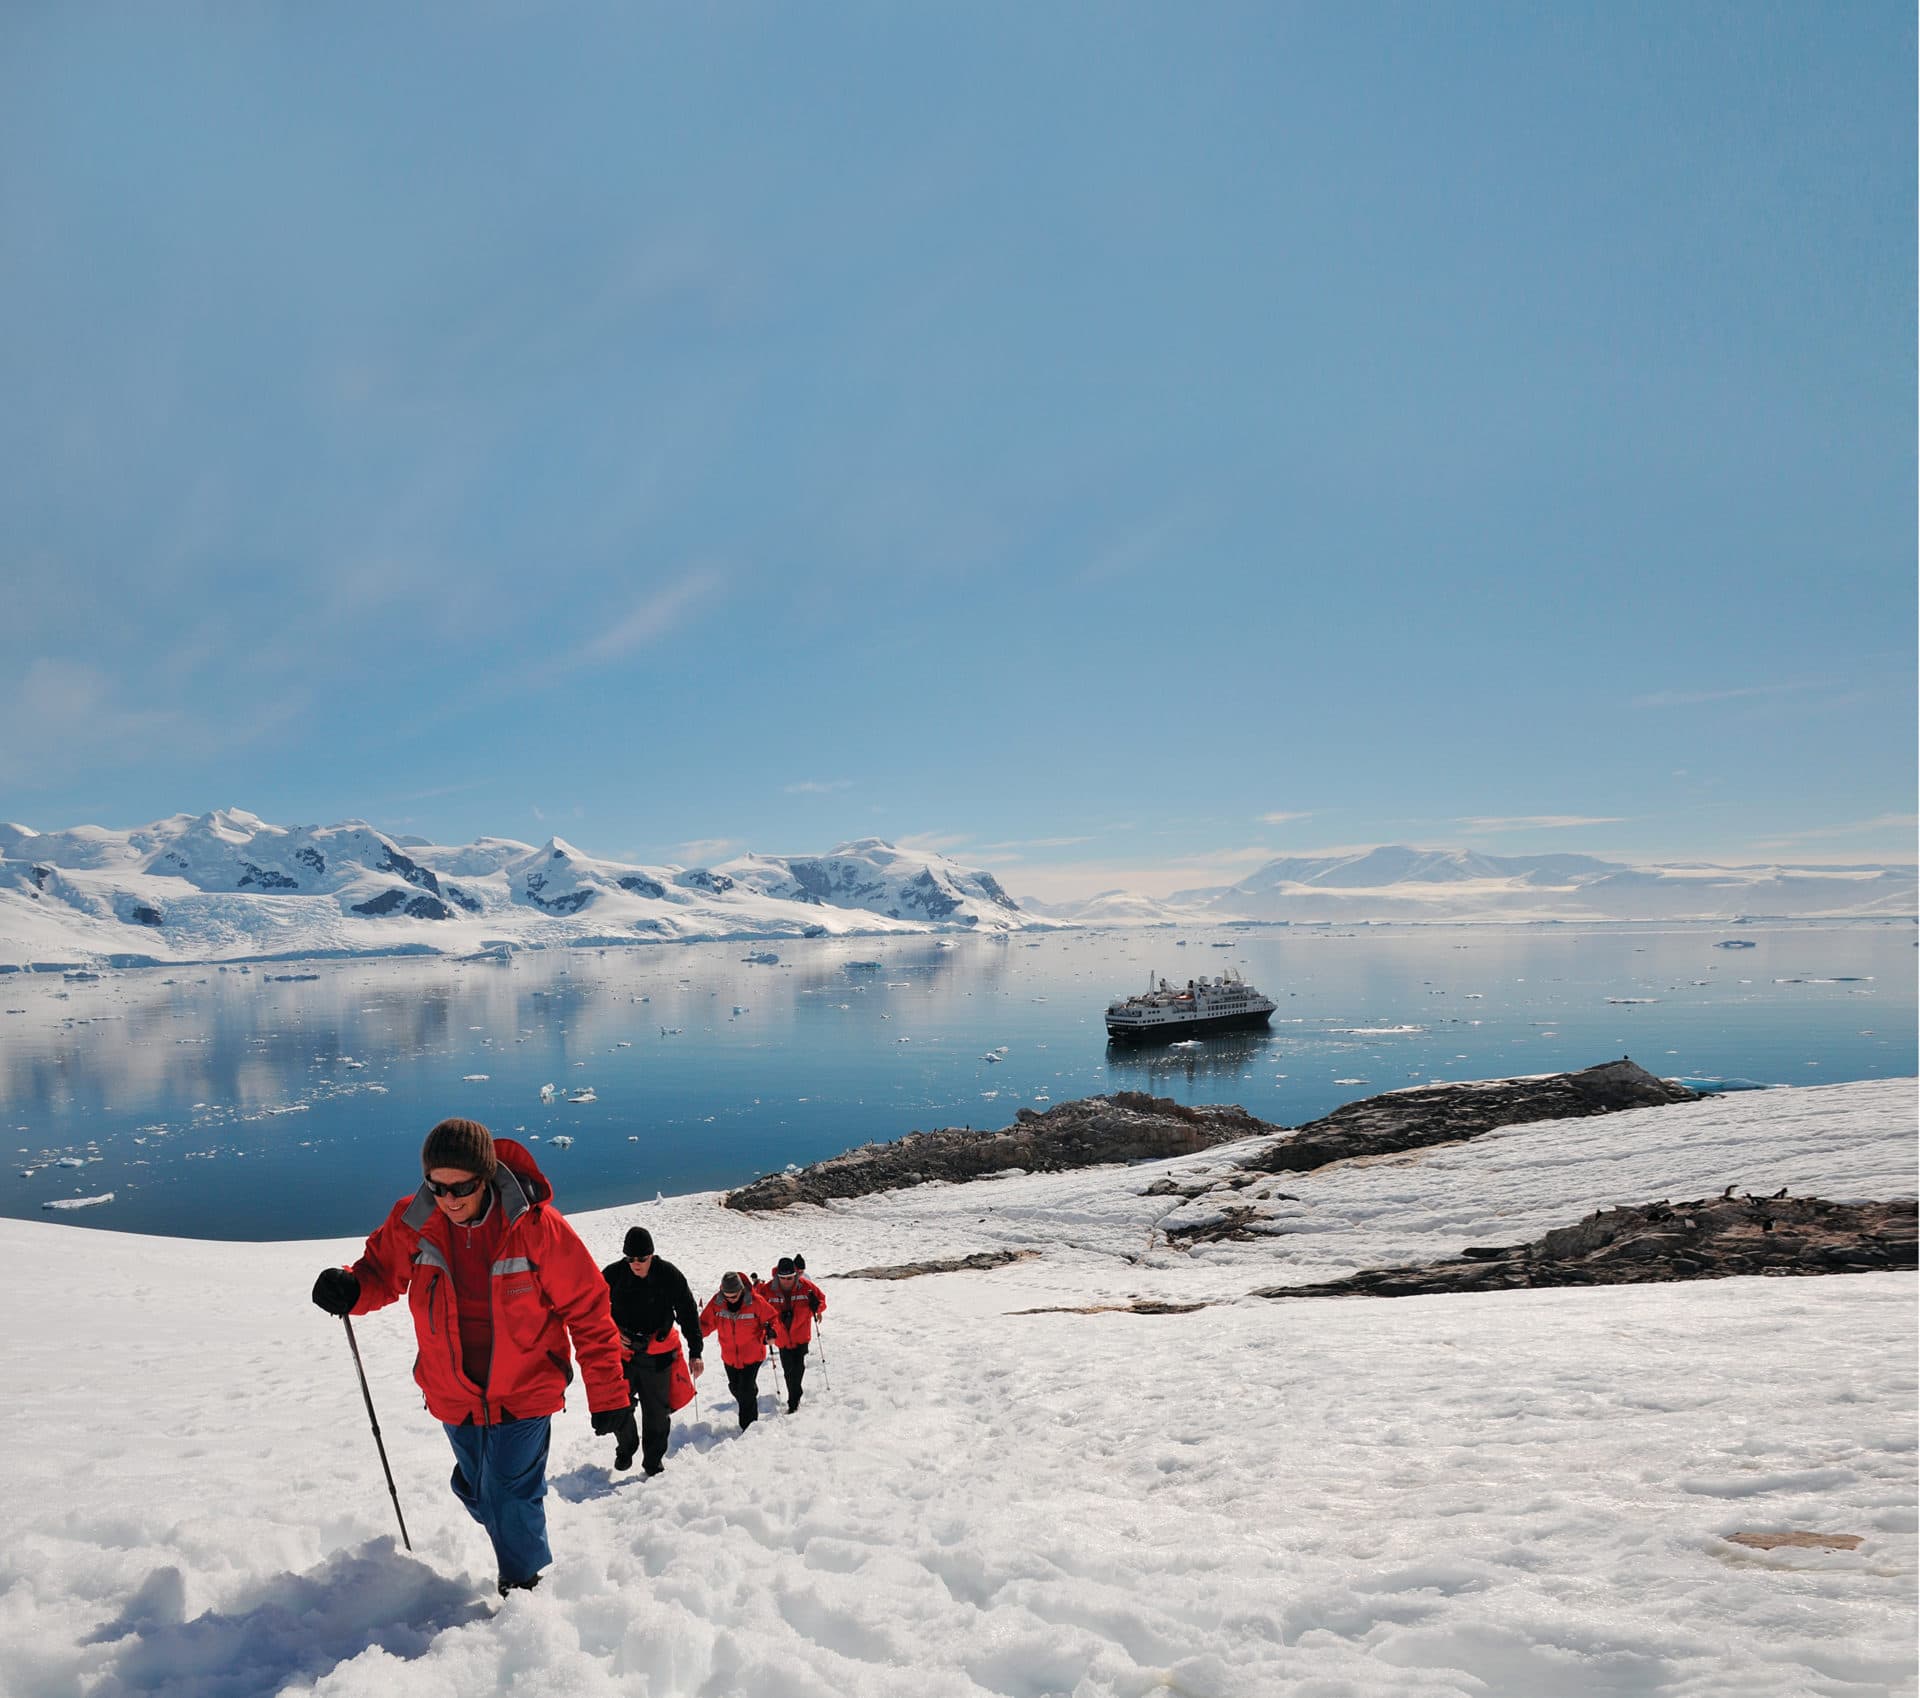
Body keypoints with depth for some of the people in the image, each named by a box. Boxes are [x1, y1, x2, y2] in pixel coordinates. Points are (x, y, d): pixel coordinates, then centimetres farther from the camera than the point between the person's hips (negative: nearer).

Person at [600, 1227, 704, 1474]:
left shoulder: (669, 1276, -12)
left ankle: (654, 1461, 21)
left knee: (656, 1412, 5)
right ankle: (625, 1450, 36)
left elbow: (688, 1314, -5)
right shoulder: (612, 1275, -10)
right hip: (623, 1351, 1)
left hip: (658, 1354, -1)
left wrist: (695, 1353, -7)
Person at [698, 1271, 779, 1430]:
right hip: (729, 1356, 4)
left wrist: (770, 1331, -27)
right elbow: (707, 1322, -5)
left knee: (747, 1390, -8)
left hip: (752, 1355, -4)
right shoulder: (716, 1302, -14)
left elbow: (770, 1318, -7)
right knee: (735, 1387, 21)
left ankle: (749, 1427, 9)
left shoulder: (755, 1301, -21)